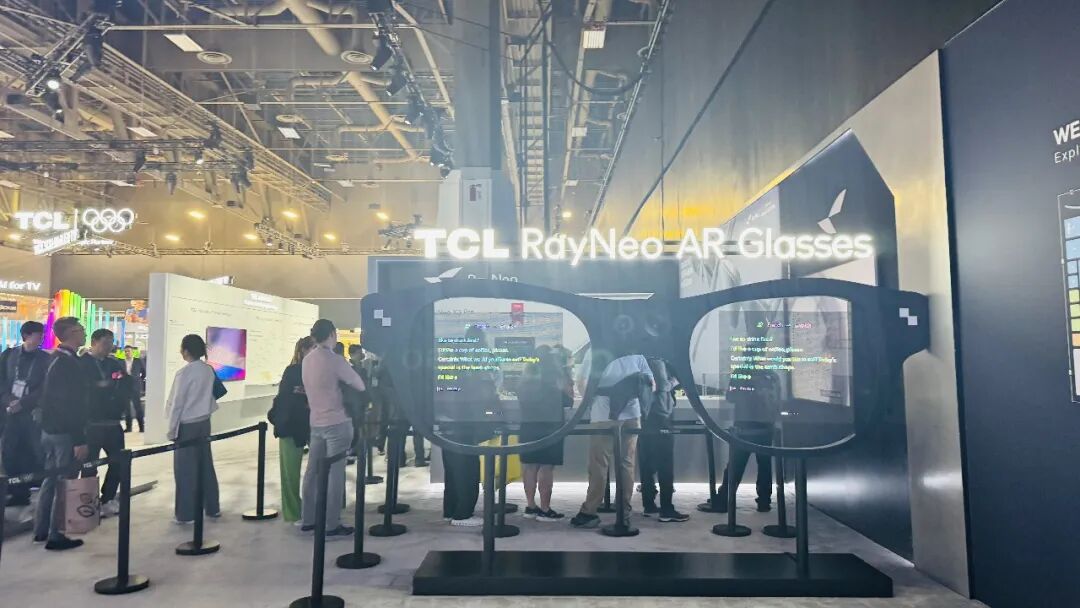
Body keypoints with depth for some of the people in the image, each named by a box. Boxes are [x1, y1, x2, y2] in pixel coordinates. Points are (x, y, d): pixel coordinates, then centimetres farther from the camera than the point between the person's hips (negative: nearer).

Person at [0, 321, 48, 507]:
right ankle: (16, 493, 11)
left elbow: (44, 388, -3)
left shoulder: (45, 359, 2)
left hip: (32, 414, -2)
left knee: (30, 456, -4)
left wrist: (22, 403, -13)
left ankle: (23, 493, 8)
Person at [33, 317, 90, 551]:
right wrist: (80, 440, -21)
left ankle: (41, 530, 26)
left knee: (50, 479, 17)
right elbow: (72, 405, -23)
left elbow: (48, 397, 17)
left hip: (50, 429, 9)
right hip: (64, 432, -9)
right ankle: (55, 536, 6)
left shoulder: (55, 359, 10)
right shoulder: (69, 363, -20)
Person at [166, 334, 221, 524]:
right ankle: (212, 507, 22)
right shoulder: (208, 370, 2)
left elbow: (177, 403, -13)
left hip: (187, 425, -6)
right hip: (204, 423, 6)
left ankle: (186, 513, 9)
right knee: (205, 465, 14)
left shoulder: (184, 373, -17)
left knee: (185, 470, 2)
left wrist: (172, 430, -6)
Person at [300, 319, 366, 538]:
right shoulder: (335, 360, -15)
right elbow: (360, 386, -7)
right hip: (337, 423, -7)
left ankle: (307, 519, 21)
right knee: (335, 473, -1)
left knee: (313, 470, 12)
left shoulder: (306, 360, 6)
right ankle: (332, 524, 4)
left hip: (316, 422, 7)